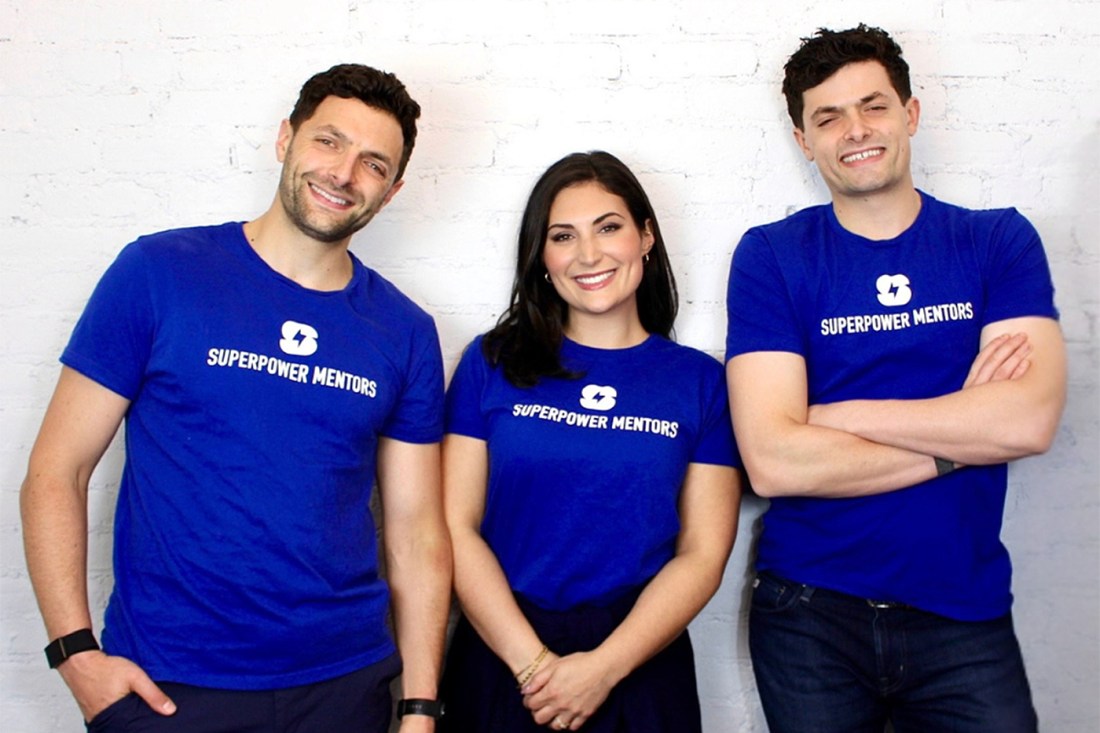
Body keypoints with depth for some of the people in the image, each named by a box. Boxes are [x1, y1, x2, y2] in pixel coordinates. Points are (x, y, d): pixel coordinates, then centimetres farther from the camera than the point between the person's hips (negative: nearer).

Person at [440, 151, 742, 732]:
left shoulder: (700, 380, -1)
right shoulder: (493, 362, 0)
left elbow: (703, 554, -4)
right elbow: (457, 527, -5)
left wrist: (603, 668, -13)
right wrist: (532, 662, -13)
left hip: (639, 664, 0)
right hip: (501, 659, 0)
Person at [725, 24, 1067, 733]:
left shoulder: (999, 241, 0)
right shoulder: (771, 256, -5)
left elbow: (1031, 419, -15)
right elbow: (773, 461, -16)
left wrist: (833, 415, -15)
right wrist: (959, 433, -12)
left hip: (965, 614, 1)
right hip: (809, 613, -1)